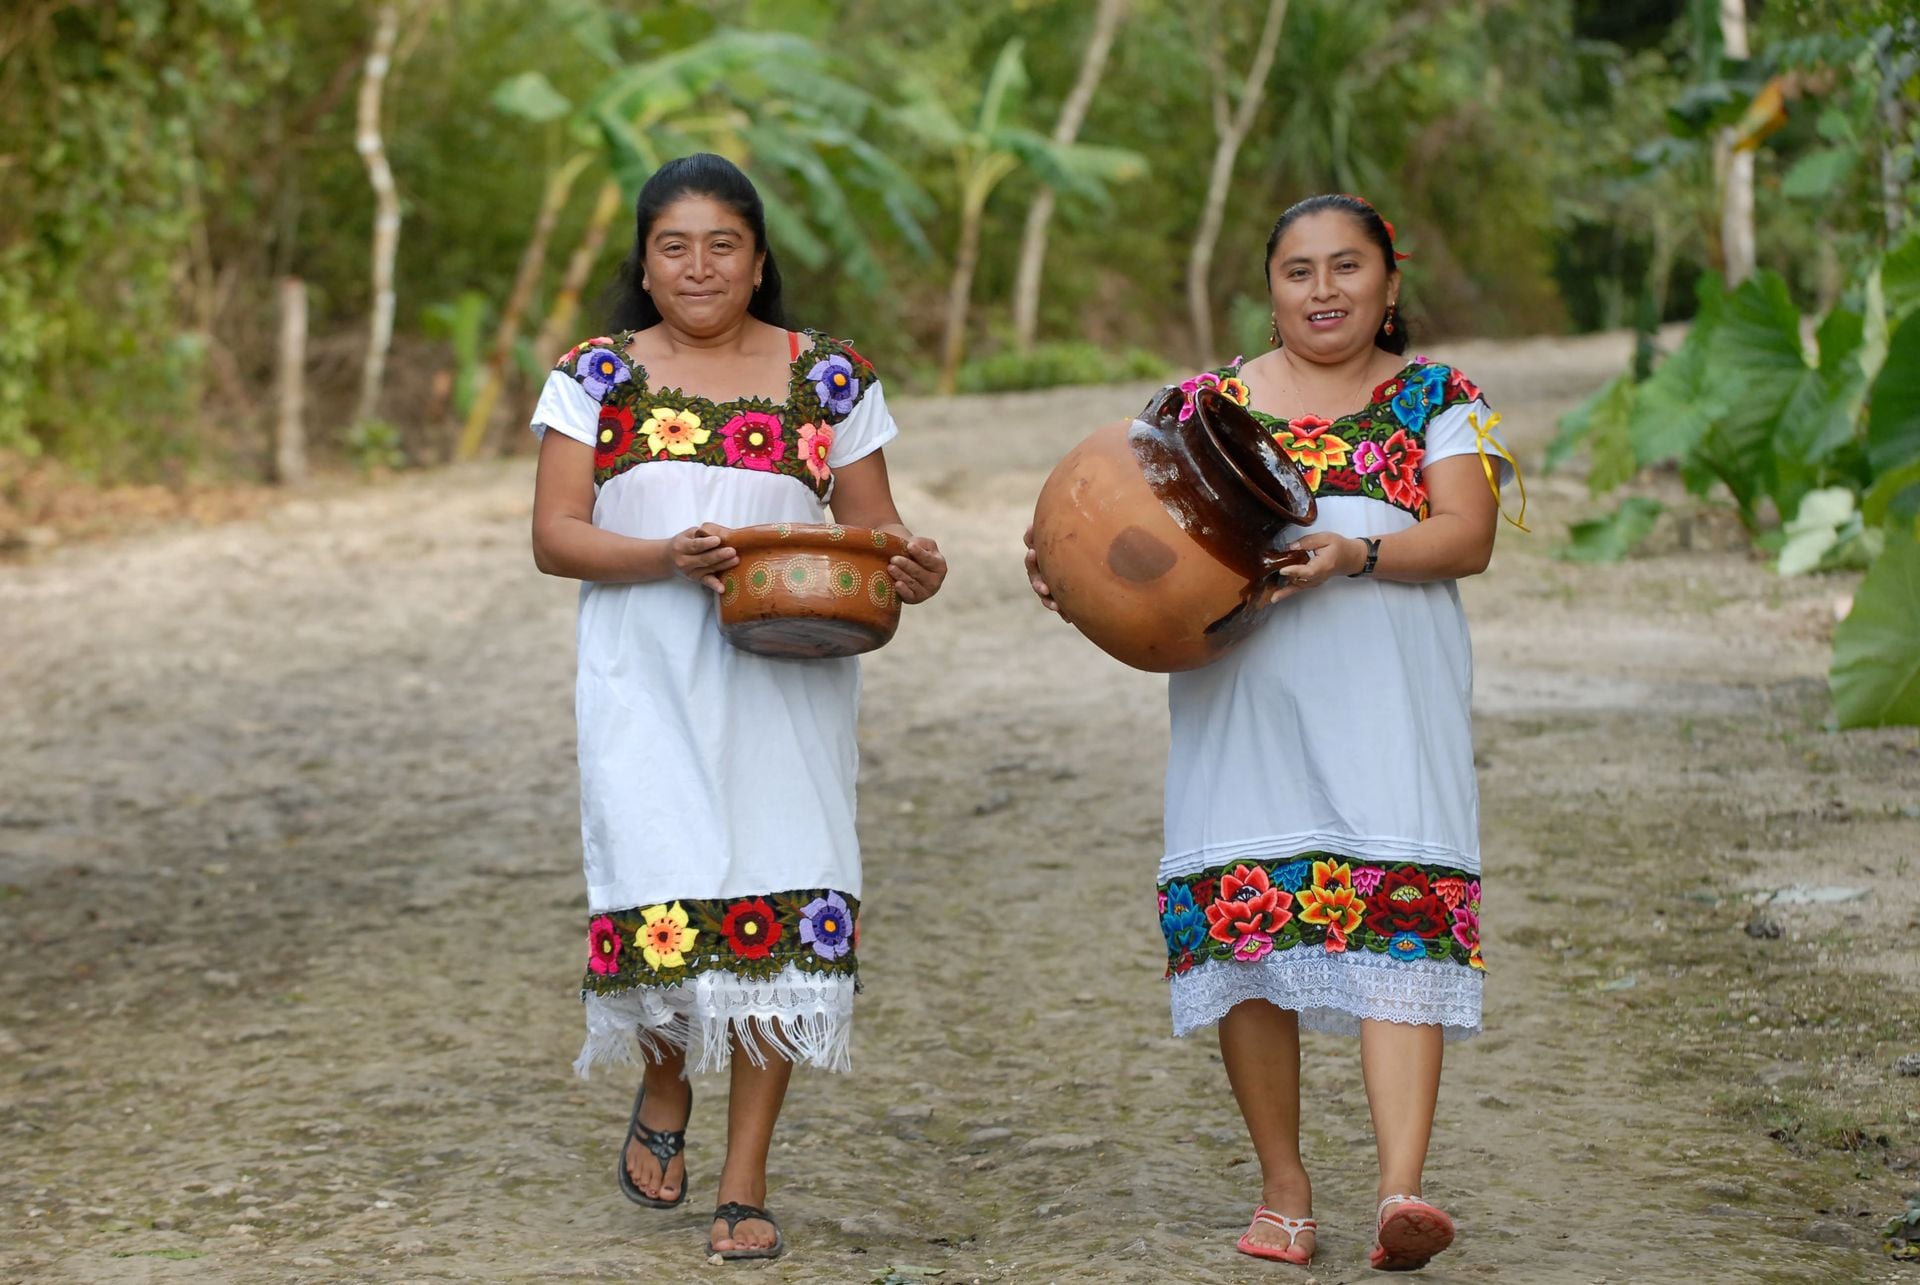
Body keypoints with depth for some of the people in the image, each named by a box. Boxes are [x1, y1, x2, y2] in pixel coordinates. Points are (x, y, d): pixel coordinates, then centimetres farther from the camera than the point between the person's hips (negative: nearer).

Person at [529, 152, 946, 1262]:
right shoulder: (597, 379, 7)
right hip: (648, 681, 0)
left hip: (785, 681, 0)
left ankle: (747, 1182, 2)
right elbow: (555, 536, 0)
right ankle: (666, 1085, 24)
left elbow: (876, 531, 9)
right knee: (663, 899, -9)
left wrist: (909, 569, -15)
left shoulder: (830, 380, 8)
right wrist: (667, 556, -18)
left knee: (778, 908, -8)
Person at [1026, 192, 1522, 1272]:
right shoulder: (1208, 404, 17)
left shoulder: (1438, 398, 12)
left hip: (1386, 696, -2)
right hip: (1242, 693, 2)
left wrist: (1355, 553, -18)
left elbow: (1467, 535, -1)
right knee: (1246, 920, -4)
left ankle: (1402, 1190, -25)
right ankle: (1285, 1189, 9)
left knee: (1398, 903, -16)